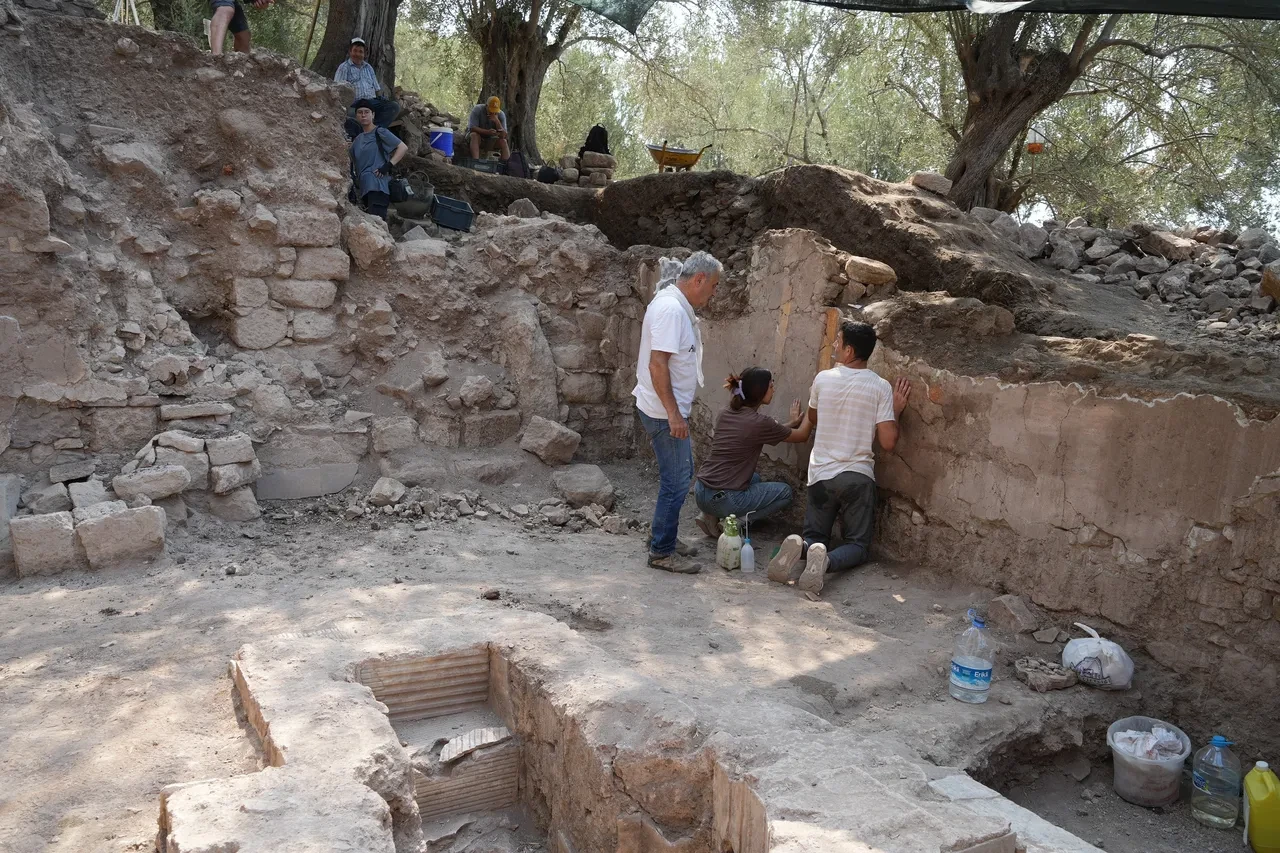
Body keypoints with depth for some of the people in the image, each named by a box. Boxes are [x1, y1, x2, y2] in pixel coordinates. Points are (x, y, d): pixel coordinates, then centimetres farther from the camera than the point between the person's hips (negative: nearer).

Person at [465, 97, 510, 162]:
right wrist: (487, 132, -41)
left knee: (503, 141, -22)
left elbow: (503, 136, -19)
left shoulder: (501, 115, -11)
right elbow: (472, 128, -27)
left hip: (490, 141, 3)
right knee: (474, 135, -34)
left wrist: (497, 121, -34)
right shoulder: (477, 109, -18)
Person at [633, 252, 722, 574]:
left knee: (681, 474, 20)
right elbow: (657, 364, -26)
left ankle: (662, 534, 33)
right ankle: (661, 552, 8)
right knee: (676, 481, -3)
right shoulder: (670, 308, -20)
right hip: (664, 412, -10)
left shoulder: (677, 306, 12)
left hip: (670, 411, 10)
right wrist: (673, 413, -25)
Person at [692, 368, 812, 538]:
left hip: (700, 492, 7)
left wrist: (792, 422, 29)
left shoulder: (726, 413, 6)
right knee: (785, 492, 13)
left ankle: (713, 515, 13)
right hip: (723, 500, -7)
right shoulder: (759, 422, -14)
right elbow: (801, 436, 3)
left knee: (754, 479, 34)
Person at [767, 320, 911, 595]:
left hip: (821, 474, 2)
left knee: (815, 537, 18)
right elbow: (887, 443, -11)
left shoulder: (823, 379, -2)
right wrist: (896, 410, 3)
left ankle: (801, 549, -19)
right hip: (858, 476, -2)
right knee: (858, 545, 10)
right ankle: (826, 561, -24)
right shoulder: (881, 388, -8)